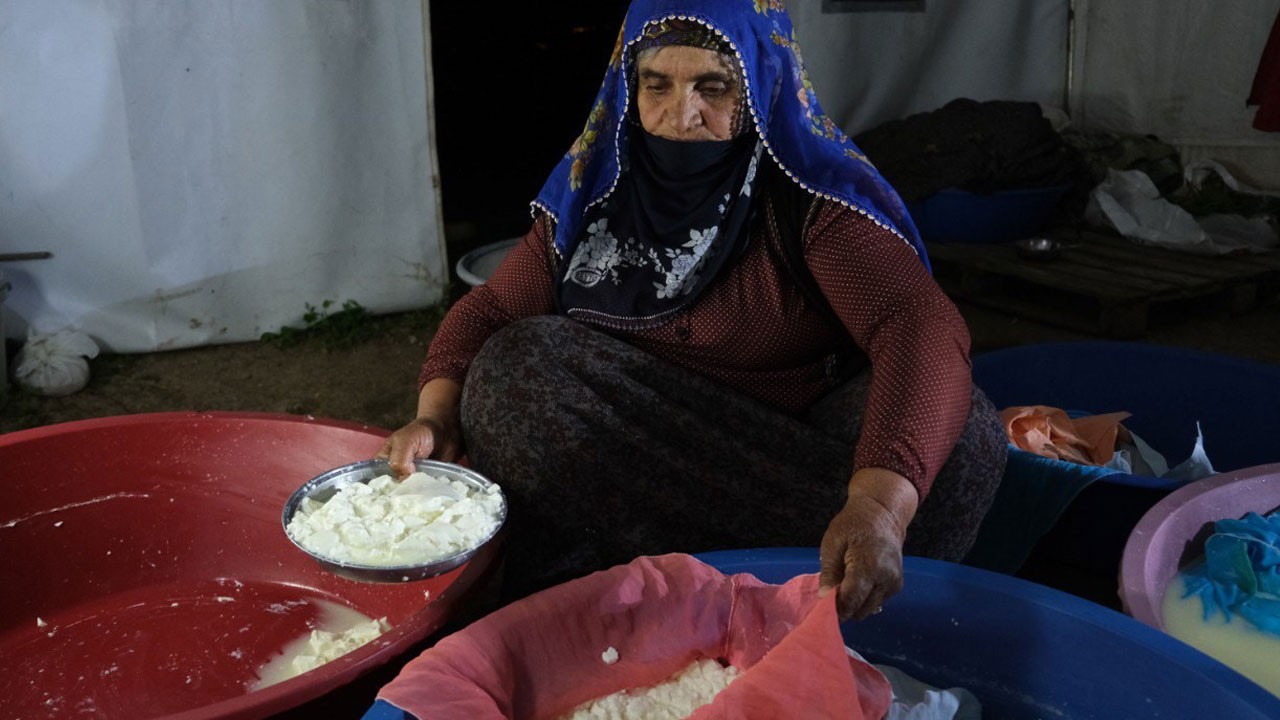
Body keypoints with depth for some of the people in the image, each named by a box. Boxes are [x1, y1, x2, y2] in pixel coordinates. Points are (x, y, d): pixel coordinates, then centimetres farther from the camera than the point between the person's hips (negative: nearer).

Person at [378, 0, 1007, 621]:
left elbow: (924, 326, -27)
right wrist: (438, 414, -17)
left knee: (962, 435, -28)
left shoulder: (812, 195, -12)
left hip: (785, 463, -2)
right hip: (627, 462, 3)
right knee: (514, 360, -21)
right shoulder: (594, 188, 2)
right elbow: (491, 309, 5)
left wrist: (880, 503, -44)